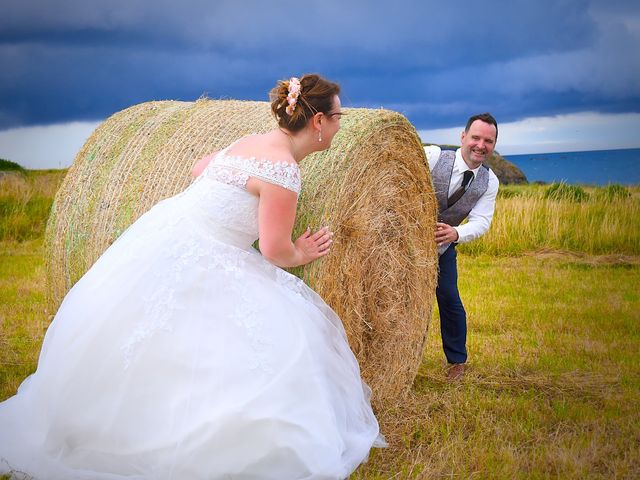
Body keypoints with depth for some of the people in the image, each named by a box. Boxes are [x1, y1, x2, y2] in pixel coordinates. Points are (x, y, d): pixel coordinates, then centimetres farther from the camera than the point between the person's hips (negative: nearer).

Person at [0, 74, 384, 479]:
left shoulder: (251, 142, 11)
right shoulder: (285, 168, -17)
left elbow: (199, 170, 28)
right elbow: (275, 251, -15)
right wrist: (301, 254, 6)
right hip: (189, 265, -10)